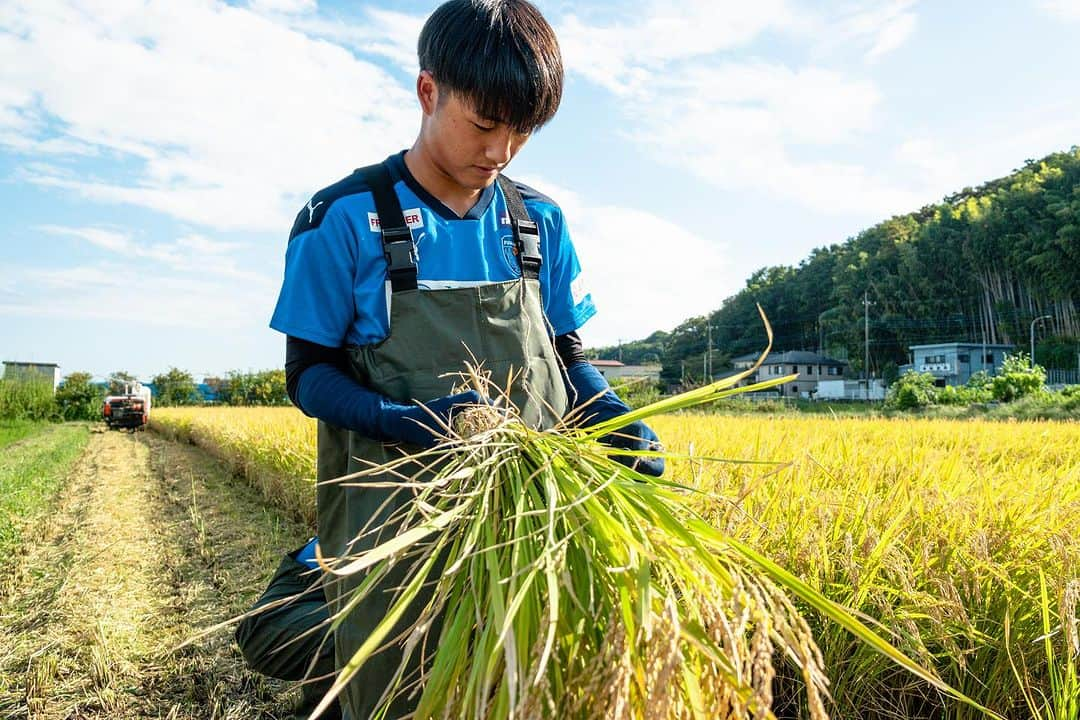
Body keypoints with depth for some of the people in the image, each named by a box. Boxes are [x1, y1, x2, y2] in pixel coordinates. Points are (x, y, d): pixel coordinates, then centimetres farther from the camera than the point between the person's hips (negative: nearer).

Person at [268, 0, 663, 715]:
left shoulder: (540, 221, 5)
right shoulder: (346, 221, -7)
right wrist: (401, 422, -23)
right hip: (398, 533, -3)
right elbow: (308, 372, -4)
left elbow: (568, 356, 10)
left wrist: (617, 420, -10)